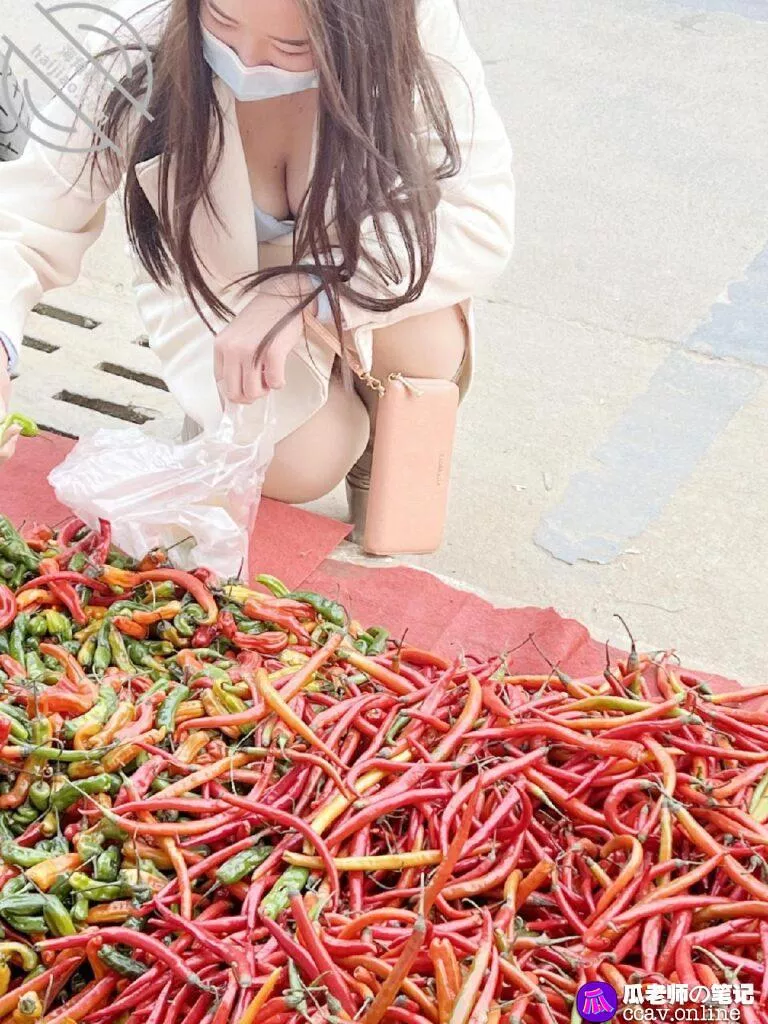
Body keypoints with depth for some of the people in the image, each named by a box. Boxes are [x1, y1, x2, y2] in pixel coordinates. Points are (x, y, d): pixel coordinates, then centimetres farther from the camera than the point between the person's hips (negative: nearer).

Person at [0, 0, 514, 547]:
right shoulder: (138, 51, -30)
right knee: (299, 466, -21)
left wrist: (304, 292, -42)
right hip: (219, 291, 0)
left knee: (425, 344, -31)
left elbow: (482, 219, -31)